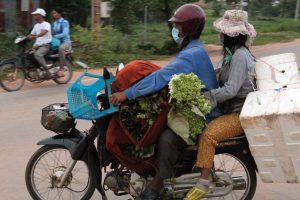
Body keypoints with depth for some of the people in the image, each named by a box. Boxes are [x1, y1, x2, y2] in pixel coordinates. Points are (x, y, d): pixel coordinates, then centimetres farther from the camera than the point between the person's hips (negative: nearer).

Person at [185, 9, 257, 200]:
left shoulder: (239, 55, -19)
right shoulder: (235, 52, 12)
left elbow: (230, 90, -27)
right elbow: (225, 82, 20)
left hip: (240, 113, -11)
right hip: (233, 108, 11)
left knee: (208, 134, -29)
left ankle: (203, 183, -26)